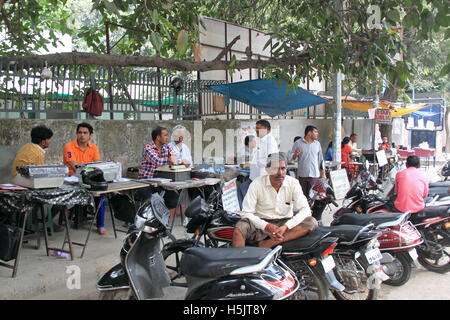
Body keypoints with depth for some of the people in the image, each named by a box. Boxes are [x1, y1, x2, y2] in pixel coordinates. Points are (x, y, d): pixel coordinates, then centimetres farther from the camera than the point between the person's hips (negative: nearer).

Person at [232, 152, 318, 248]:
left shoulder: (293, 183, -4)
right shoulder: (257, 184, -7)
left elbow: (305, 210, -12)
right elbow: (247, 213, -11)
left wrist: (286, 227, -27)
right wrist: (267, 226, -26)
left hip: (285, 223, 2)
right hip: (262, 223, -2)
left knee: (311, 222, -25)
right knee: (239, 228, -31)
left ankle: (269, 243, -33)